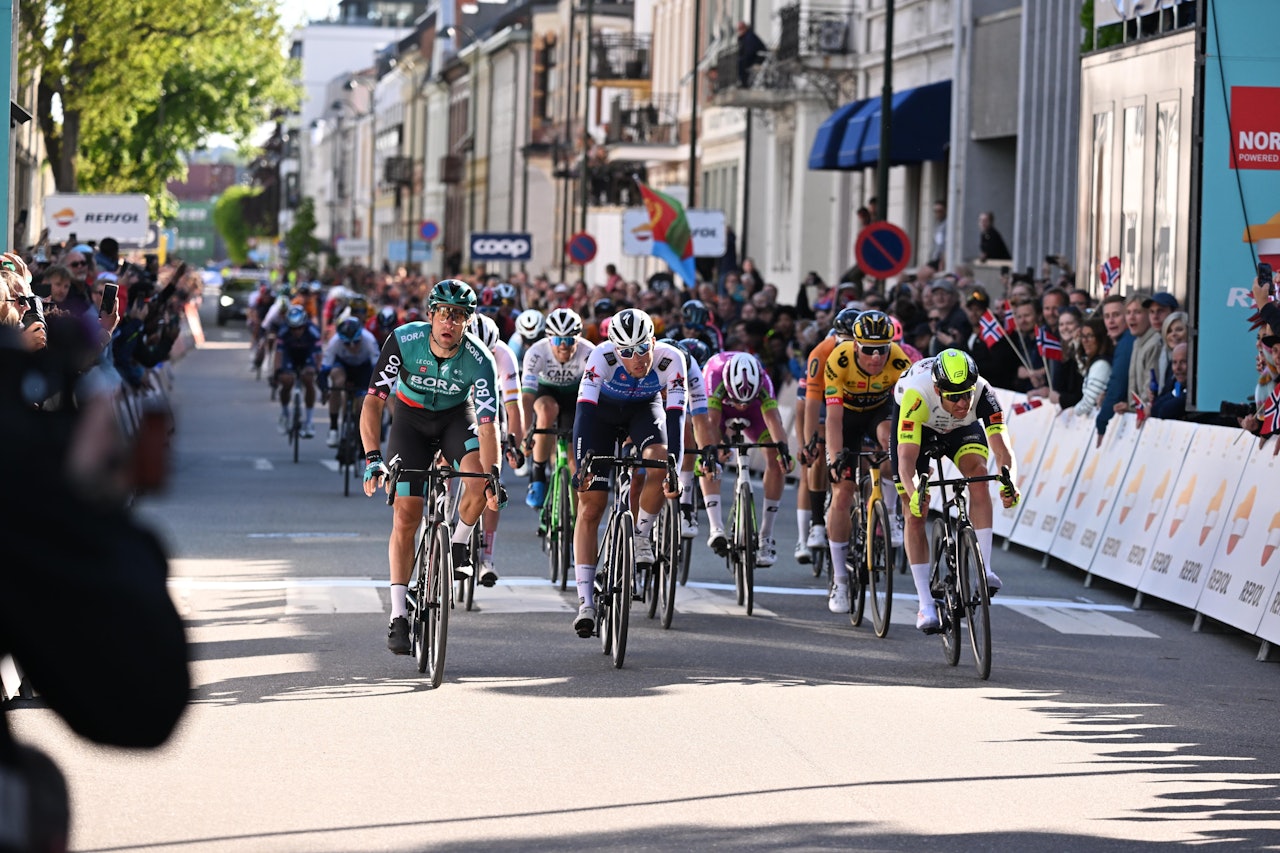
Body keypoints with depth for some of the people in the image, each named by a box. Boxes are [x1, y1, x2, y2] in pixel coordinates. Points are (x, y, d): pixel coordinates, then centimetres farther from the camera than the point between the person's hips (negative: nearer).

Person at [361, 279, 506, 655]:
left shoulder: (479, 359, -28)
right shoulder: (404, 341, -28)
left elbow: (487, 423, -33)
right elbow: (373, 401, -27)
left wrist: (492, 475, -47)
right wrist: (373, 459, -37)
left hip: (457, 416, 0)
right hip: (412, 417, 0)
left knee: (480, 480, -29)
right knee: (406, 516, -8)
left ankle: (459, 544, 1)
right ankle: (399, 616, -2)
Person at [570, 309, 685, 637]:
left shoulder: (670, 359, -32)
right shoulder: (602, 356, -34)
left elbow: (675, 414, -35)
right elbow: (584, 409, -38)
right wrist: (582, 464, -49)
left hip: (644, 409, 1)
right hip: (602, 411, -1)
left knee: (658, 460, -32)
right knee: (590, 508, -9)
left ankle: (641, 533, -5)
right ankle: (585, 601, -8)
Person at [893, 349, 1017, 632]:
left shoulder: (983, 392, -35)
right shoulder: (917, 395, -42)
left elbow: (1001, 447, -39)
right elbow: (906, 456, -45)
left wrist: (1009, 483, -58)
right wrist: (912, 493, -63)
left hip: (961, 429, 2)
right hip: (916, 428, -2)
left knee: (978, 474, -28)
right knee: (916, 515, -9)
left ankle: (985, 569, -27)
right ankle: (926, 605, -2)